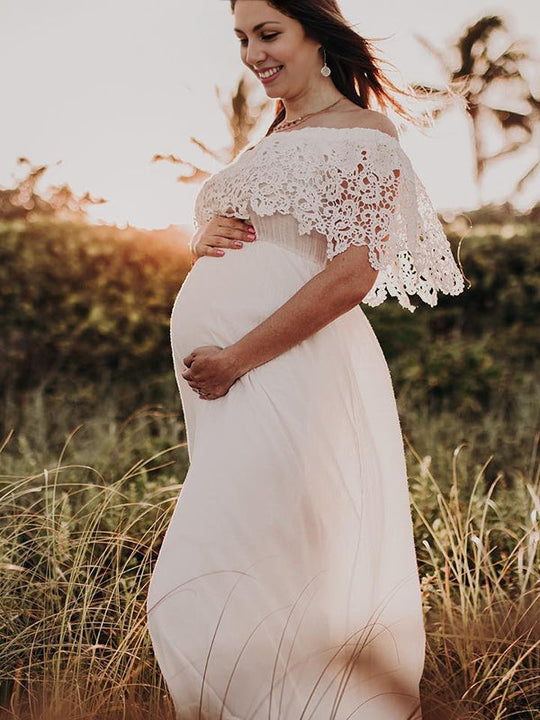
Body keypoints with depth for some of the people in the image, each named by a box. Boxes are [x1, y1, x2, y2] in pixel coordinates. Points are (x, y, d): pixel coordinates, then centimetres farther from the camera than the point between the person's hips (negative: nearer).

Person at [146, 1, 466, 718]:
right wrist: (205, 238, 3)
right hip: (232, 390, 9)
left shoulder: (364, 134, -2)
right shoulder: (269, 138, 23)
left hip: (290, 377, -8)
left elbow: (352, 276, -14)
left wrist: (236, 359, -15)